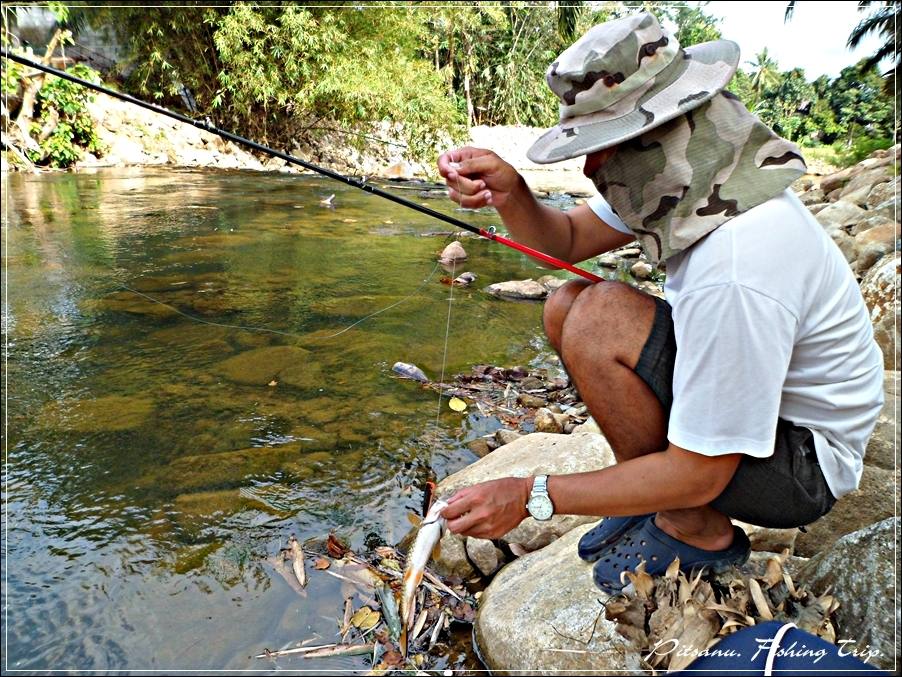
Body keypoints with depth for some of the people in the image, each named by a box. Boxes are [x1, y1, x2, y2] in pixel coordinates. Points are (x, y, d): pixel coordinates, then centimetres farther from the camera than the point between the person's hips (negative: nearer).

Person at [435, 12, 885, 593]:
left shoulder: (735, 271, -35)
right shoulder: (688, 179, -9)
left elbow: (701, 473, -28)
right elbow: (564, 241, 1)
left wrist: (529, 497, -25)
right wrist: (510, 191, -21)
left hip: (802, 457, -8)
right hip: (738, 392, 8)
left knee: (598, 319, -29)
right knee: (565, 305, -1)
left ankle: (697, 532, -6)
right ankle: (659, 491, 7)